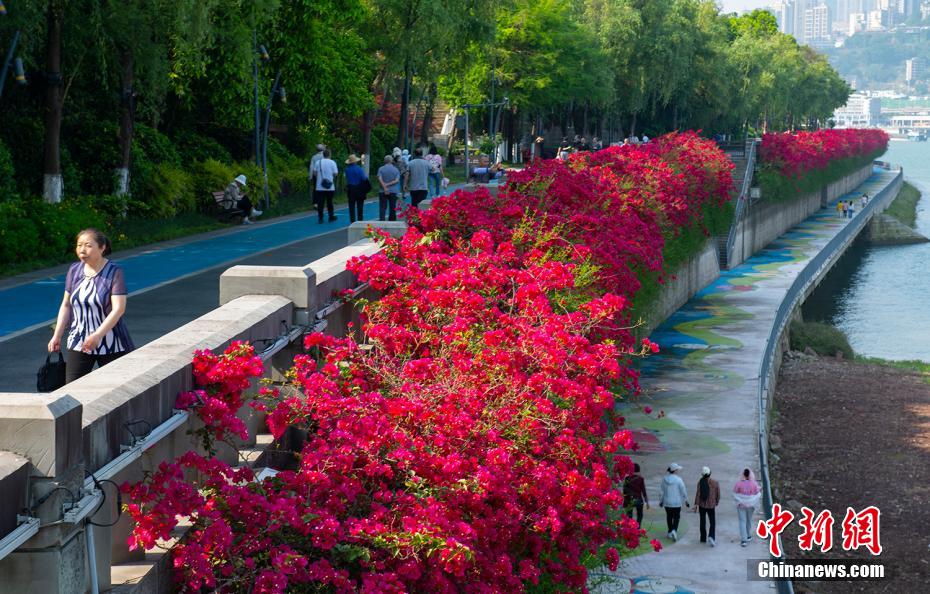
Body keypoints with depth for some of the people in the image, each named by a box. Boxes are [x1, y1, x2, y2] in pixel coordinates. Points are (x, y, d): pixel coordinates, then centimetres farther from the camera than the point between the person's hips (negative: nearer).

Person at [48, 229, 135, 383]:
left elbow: (119, 308, -18)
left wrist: (97, 335, -27)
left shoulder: (114, 272, -11)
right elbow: (66, 305, 11)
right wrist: (57, 335, 5)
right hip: (78, 342, 4)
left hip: (111, 345, -4)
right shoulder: (74, 270, 4)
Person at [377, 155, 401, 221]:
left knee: (382, 208, -2)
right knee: (392, 208, 9)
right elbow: (396, 180, -7)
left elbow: (380, 179, -10)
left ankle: (381, 220, -15)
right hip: (393, 191, 1)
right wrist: (388, 184, -8)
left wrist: (384, 188, -13)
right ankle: (391, 221, 12)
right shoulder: (395, 169, 2)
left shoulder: (381, 169, 0)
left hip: (383, 191, -1)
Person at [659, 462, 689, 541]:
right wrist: (686, 501, 4)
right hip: (676, 502, -3)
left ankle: (670, 532, 26)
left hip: (667, 502, 3)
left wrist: (661, 501, 15)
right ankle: (674, 530, -16)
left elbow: (662, 491, 3)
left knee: (669, 517, 18)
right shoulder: (678, 479, -15)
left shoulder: (665, 479, -4)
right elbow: (683, 491, -9)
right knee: (676, 517, 5)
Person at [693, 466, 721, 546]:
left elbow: (698, 493, -13)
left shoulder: (700, 482, -8)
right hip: (711, 506, -1)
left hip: (702, 505, 1)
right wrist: (716, 502, 19)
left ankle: (703, 538, 24)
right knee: (713, 523, 4)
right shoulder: (715, 483, -6)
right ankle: (711, 536, -18)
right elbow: (718, 494, 1)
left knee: (703, 522, 16)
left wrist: (696, 504, -11)